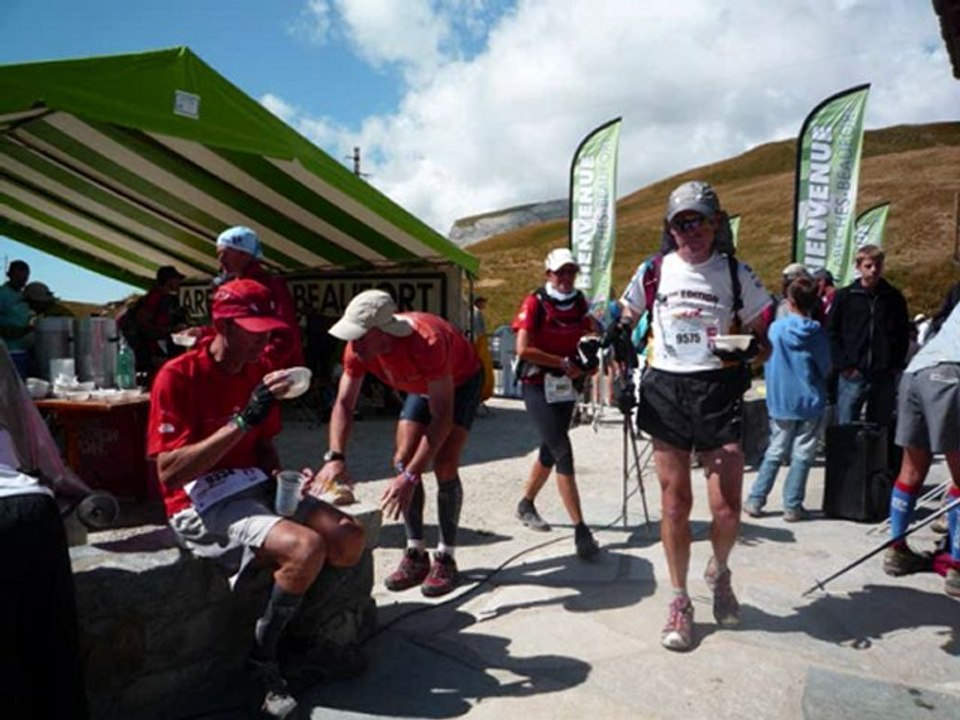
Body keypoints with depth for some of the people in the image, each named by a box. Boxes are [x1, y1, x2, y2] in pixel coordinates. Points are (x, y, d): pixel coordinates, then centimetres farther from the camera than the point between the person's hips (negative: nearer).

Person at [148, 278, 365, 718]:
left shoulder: (258, 371, 8)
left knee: (349, 540, -11)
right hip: (202, 502, -7)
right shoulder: (177, 377, -14)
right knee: (306, 546, -29)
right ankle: (262, 658, -4)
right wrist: (242, 420, -26)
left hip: (255, 486, 7)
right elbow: (169, 473, -20)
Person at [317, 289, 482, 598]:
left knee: (444, 465, -18)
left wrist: (411, 477, -47)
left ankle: (446, 558, -5)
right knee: (403, 459, -5)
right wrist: (335, 457, -39)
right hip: (421, 385, 6)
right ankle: (416, 554, 5)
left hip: (461, 381, -6)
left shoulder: (426, 342, -44)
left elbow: (442, 416, -43)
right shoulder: (357, 347, -26)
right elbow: (343, 404, -22)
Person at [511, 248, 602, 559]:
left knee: (550, 450, 16)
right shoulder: (534, 303, -11)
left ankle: (526, 504, 38)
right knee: (563, 452, -13)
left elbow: (597, 332, 15)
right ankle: (580, 529, -11)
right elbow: (523, 349, -17)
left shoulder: (578, 303, 5)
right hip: (537, 385, -6)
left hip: (566, 387, 6)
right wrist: (564, 363, -17)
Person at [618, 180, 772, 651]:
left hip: (717, 391, 0)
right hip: (665, 390, 1)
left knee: (727, 508, -3)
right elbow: (625, 325, 18)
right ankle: (680, 602, 21)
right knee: (674, 502, 4)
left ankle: (719, 573, 31)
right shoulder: (653, 271, 7)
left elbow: (761, 336, 9)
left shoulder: (736, 273, 4)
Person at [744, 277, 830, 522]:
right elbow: (825, 368, 3)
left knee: (774, 453, 12)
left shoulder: (776, 328, -7)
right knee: (802, 456, 7)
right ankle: (792, 506, 11)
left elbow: (767, 364, 2)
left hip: (780, 402, 1)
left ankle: (755, 501, 12)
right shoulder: (817, 332, -7)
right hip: (810, 402, -1)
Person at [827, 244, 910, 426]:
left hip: (884, 377, 2)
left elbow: (903, 335, 11)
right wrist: (843, 365, -7)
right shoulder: (844, 296, 1)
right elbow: (832, 334, 1)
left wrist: (895, 365, 1)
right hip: (852, 377, -2)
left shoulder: (894, 297, 7)